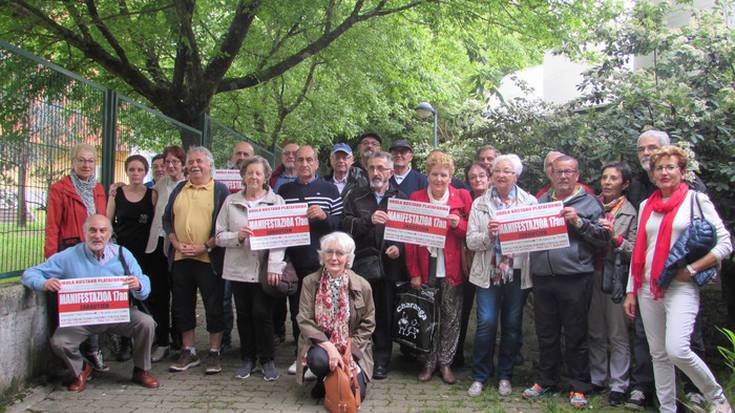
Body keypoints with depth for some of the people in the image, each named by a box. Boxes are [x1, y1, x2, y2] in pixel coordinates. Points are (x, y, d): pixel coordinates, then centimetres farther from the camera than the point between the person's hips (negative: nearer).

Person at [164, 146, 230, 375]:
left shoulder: (220, 190, 0)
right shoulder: (178, 190, 14)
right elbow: (167, 219, 13)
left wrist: (206, 246, -15)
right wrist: (176, 244, -3)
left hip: (209, 259, -5)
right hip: (180, 259, 5)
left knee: (214, 306, 1)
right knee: (182, 306, 10)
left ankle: (214, 352, 12)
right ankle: (188, 352, 22)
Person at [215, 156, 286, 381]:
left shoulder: (276, 201, 2)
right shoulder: (231, 202, 9)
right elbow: (219, 236, 8)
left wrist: (274, 267, -18)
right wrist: (238, 236, -13)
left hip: (264, 269, -2)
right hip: (239, 268, 3)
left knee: (262, 314, -4)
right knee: (244, 315, 9)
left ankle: (267, 360, 11)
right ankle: (247, 359, 23)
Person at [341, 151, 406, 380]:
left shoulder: (401, 199, 9)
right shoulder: (356, 197, 14)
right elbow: (346, 225, 0)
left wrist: (399, 247, -13)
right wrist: (369, 220, -14)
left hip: (389, 265, -1)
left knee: (385, 314, 1)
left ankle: (381, 361, 11)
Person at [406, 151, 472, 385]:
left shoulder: (462, 197, 1)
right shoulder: (416, 198, 3)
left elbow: (471, 233, 6)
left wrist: (458, 224, -16)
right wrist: (414, 273, -6)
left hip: (452, 268, 0)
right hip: (426, 268, 0)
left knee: (451, 318, 5)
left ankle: (446, 363, 19)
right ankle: (429, 363, 19)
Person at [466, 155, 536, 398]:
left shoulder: (530, 202, 6)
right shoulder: (480, 204, 6)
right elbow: (471, 241, 1)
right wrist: (488, 234, -17)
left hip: (518, 273, 1)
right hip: (489, 272, -1)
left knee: (512, 325, 8)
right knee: (486, 323, -5)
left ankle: (505, 376, 23)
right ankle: (480, 377, 10)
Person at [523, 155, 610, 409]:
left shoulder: (589, 202, 3)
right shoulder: (541, 201, 15)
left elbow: (604, 238, -4)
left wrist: (578, 222, -14)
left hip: (575, 279, -4)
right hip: (542, 277, 4)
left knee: (575, 335, 4)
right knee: (546, 333, 14)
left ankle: (579, 386, 16)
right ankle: (546, 380, 28)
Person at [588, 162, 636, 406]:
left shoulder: (630, 213, -1)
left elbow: (634, 252, -4)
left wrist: (615, 238, -17)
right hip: (592, 275, 3)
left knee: (618, 335, 1)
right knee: (595, 333, 12)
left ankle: (618, 386, 8)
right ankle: (596, 379, 24)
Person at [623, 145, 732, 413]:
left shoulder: (696, 200, 1)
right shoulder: (646, 206, 15)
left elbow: (725, 243, -2)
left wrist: (691, 269, -12)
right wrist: (631, 291, 14)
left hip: (681, 287, -5)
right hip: (648, 288, 5)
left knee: (677, 349, -19)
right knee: (658, 354, 7)